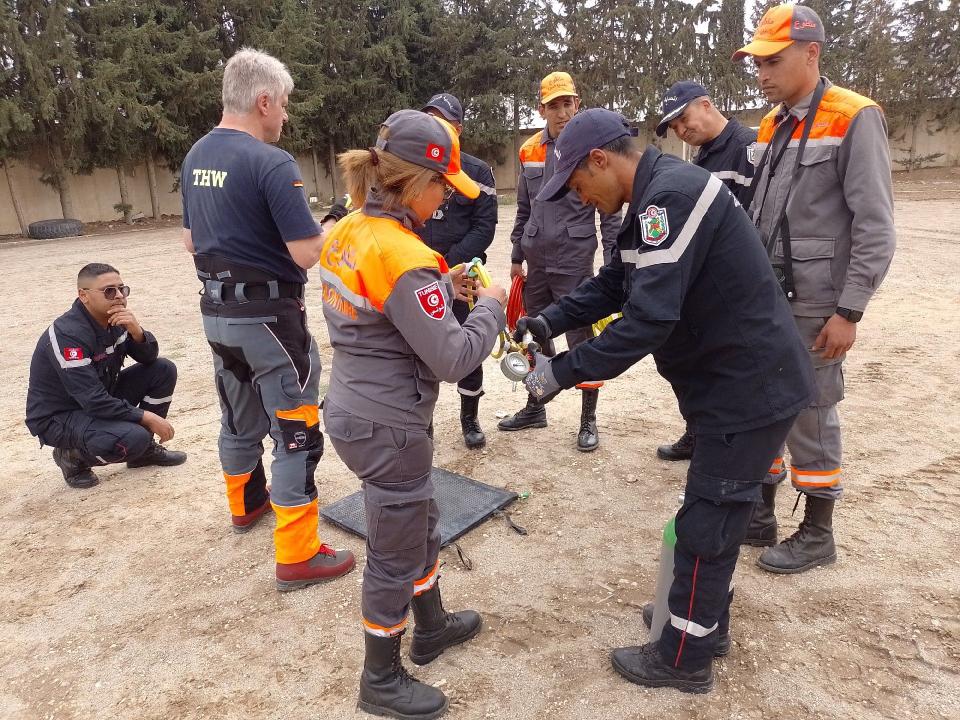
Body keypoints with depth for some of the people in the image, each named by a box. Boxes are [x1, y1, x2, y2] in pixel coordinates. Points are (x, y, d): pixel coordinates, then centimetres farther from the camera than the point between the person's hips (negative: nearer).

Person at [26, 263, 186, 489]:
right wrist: (146, 417, -25)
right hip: (58, 418, -8)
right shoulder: (68, 334, -27)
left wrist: (136, 331, -22)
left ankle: (146, 448, 7)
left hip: (102, 400, 8)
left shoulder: (113, 318, -4)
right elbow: (93, 400, -30)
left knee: (164, 369, -6)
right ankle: (72, 456, -1)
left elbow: (149, 358, -1)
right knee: (134, 437, -33)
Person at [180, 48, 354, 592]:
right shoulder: (272, 163, -18)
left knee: (240, 418, 24)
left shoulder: (196, 157, 8)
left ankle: (246, 502, 45)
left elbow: (191, 241, 15)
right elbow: (308, 253, -21)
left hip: (217, 312, 8)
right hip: (269, 316, -8)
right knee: (295, 433, 0)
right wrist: (338, 226, -2)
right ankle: (298, 557, 6)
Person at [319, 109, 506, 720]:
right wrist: (490, 307, -7)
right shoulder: (404, 257, -25)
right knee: (396, 553, 11)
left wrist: (441, 288, 5)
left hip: (358, 411, 9)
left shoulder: (350, 232, 2)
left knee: (420, 525, 26)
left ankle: (432, 627, 48)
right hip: (389, 427, -9)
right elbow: (452, 359, -23)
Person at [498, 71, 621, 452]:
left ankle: (588, 420, 14)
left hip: (573, 262, -5)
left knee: (581, 339, 0)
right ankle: (535, 408, 31)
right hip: (536, 262, 5)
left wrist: (611, 261, -9)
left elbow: (610, 211, -4)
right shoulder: (529, 151, 8)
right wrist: (517, 256, 15)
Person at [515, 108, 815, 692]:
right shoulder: (657, 198, 11)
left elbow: (649, 318, -31)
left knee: (705, 526, 3)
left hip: (749, 388, -10)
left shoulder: (672, 195, -23)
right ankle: (705, 619, 41)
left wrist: (564, 372, -23)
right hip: (740, 381, 10)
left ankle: (685, 660, 23)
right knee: (714, 512, 22)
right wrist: (550, 322, 1)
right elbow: (614, 285, 13)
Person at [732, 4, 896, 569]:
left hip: (816, 305, -7)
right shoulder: (771, 127, 13)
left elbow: (876, 229, -13)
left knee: (810, 416, 2)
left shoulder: (854, 119, -9)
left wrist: (849, 312, -17)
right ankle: (761, 515, 27)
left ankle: (817, 534, 20)